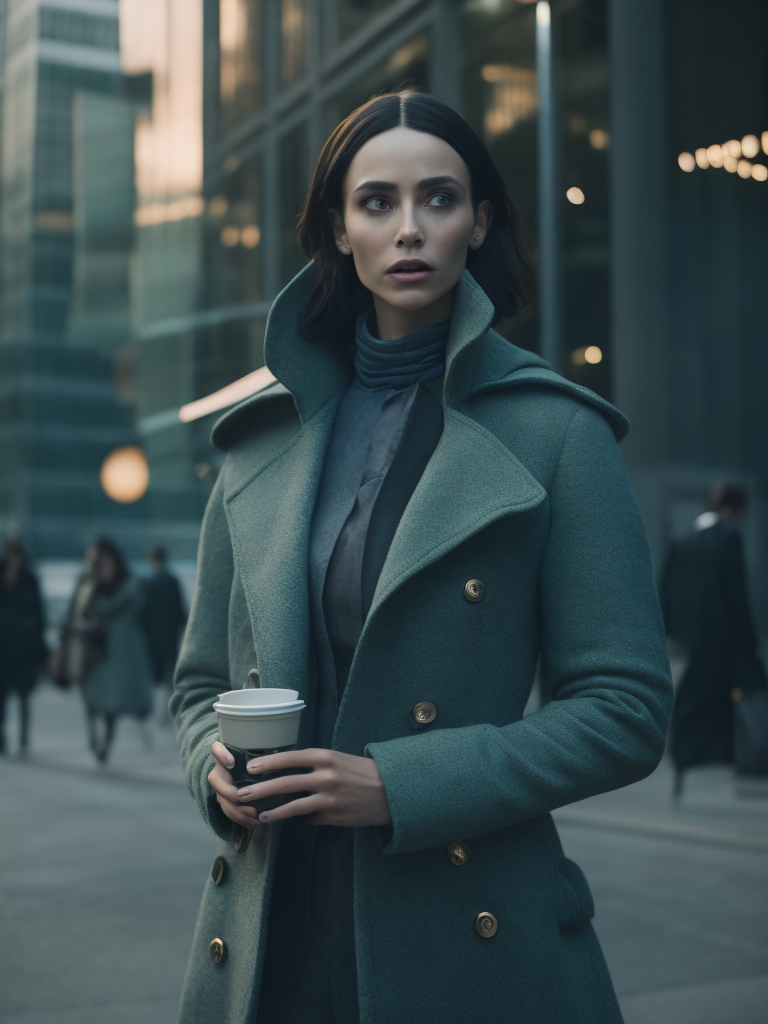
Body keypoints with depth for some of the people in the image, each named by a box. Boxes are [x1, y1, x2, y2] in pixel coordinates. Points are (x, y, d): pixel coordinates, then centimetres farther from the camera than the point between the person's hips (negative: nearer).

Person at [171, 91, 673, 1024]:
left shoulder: (552, 431, -5)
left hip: (468, 946, -3)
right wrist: (215, 769, -7)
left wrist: (400, 785, -16)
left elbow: (627, 710, -8)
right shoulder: (265, 435, 7)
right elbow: (200, 683, 15)